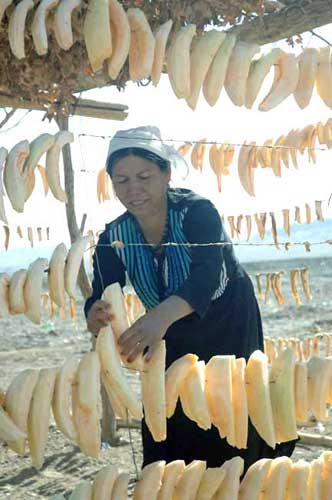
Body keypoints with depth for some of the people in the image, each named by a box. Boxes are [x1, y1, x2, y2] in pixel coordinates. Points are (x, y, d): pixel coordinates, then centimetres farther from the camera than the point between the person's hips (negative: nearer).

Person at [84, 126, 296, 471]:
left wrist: (161, 316, -61)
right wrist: (97, 317, -47)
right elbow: (101, 299, -21)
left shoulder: (197, 211, -25)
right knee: (165, 440, 6)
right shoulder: (114, 237, -12)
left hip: (228, 331, -4)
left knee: (228, 439, -4)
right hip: (172, 342, 4)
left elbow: (207, 274, -42)